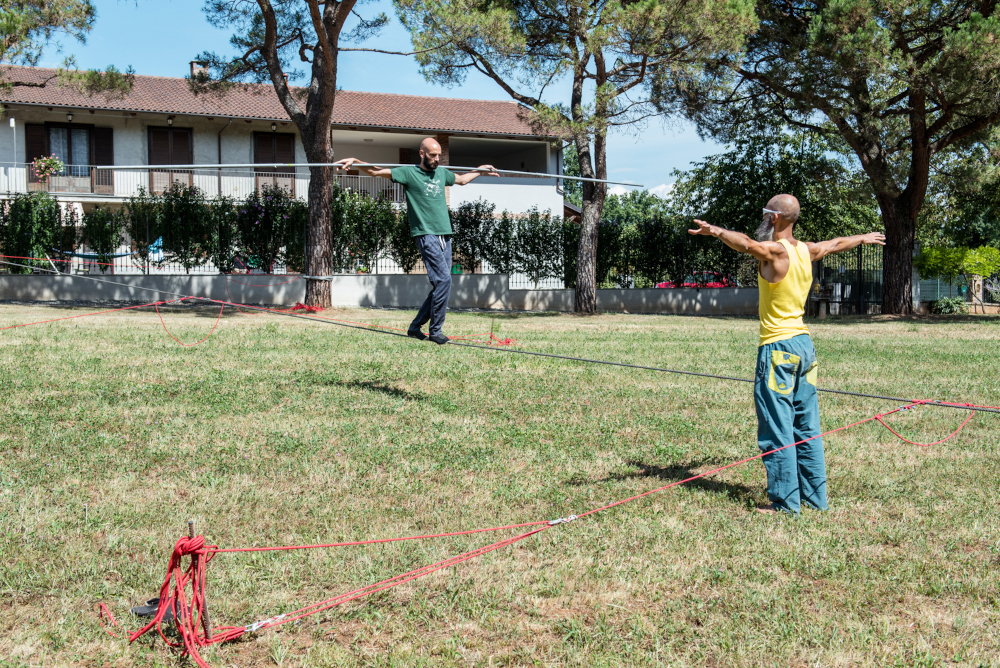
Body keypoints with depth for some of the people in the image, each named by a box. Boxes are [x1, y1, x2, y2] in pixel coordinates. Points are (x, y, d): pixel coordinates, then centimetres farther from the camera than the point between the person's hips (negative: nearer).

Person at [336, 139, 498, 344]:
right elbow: (375, 171, -5)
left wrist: (480, 171, 45)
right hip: (426, 235, -7)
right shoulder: (409, 173, 0)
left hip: (445, 235, 7)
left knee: (441, 285, 5)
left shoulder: (442, 173, 18)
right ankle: (435, 331, -5)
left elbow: (461, 179, 39)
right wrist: (355, 162, -19)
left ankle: (415, 327, 16)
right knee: (443, 280, -16)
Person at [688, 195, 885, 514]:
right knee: (806, 427, 14)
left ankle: (785, 502, 0)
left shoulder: (775, 251, -12)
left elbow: (745, 243, -35)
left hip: (778, 347, -8)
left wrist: (717, 231, -48)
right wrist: (865, 237, 50)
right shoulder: (806, 251, 11)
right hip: (804, 344, 9)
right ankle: (815, 496, 21)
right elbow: (839, 243, 32)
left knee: (778, 429, -3)